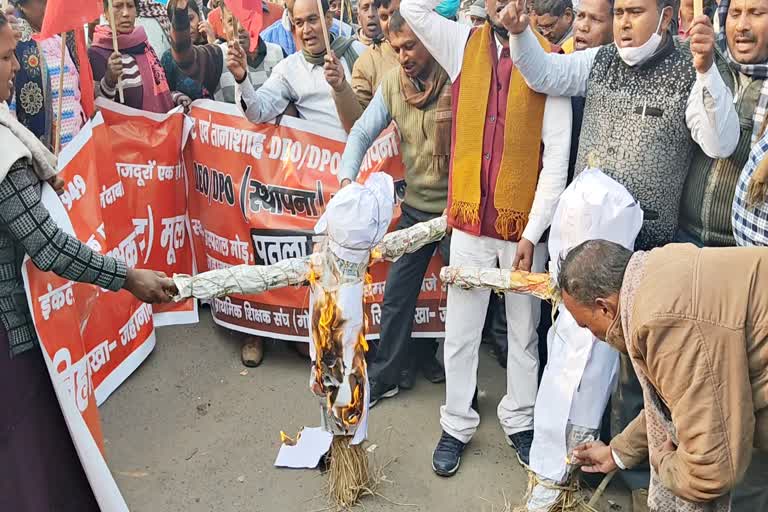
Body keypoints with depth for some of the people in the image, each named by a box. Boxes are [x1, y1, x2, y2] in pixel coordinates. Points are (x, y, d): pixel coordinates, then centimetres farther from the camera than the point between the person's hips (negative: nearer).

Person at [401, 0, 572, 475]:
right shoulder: (463, 44, 4)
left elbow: (558, 157, -9)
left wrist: (533, 232, -12)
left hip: (523, 224, -2)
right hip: (470, 220, 2)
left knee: (523, 331, 15)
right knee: (460, 332, 12)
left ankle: (520, 422, 34)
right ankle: (457, 425, 29)